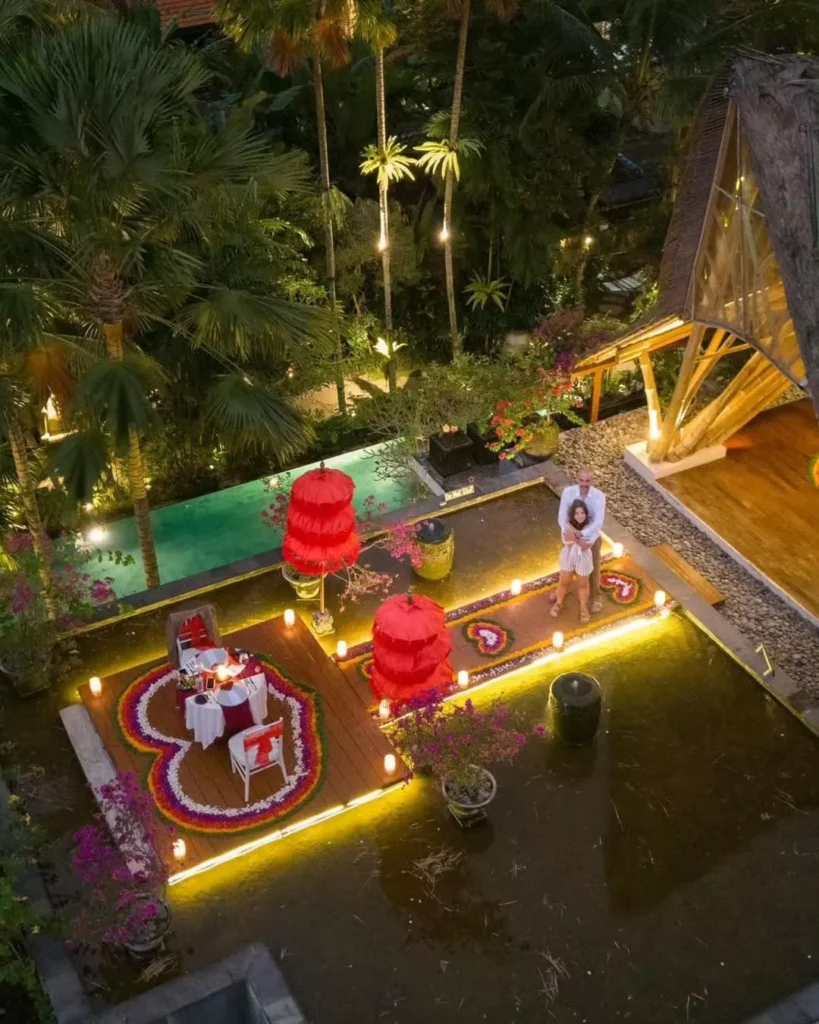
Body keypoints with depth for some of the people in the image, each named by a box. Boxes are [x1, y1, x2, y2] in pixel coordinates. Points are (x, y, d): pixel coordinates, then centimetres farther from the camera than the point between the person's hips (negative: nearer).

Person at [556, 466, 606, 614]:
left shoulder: (599, 496, -27)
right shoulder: (568, 492, -23)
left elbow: (598, 523, -34)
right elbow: (562, 517, -24)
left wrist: (581, 535, -46)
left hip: (591, 537, -2)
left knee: (593, 568, 18)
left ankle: (595, 596, 43)